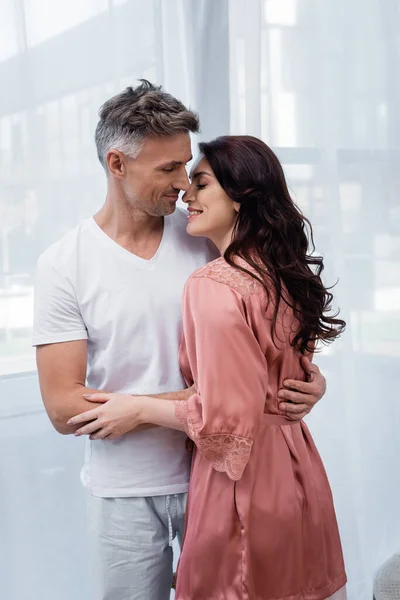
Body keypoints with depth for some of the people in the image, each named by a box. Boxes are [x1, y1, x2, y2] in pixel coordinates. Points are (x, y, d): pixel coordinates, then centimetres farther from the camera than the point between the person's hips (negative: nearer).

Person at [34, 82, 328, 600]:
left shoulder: (204, 241, -3)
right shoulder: (64, 265, -10)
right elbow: (63, 408, -14)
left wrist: (306, 377, -12)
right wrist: (188, 402, -20)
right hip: (126, 492, -2)